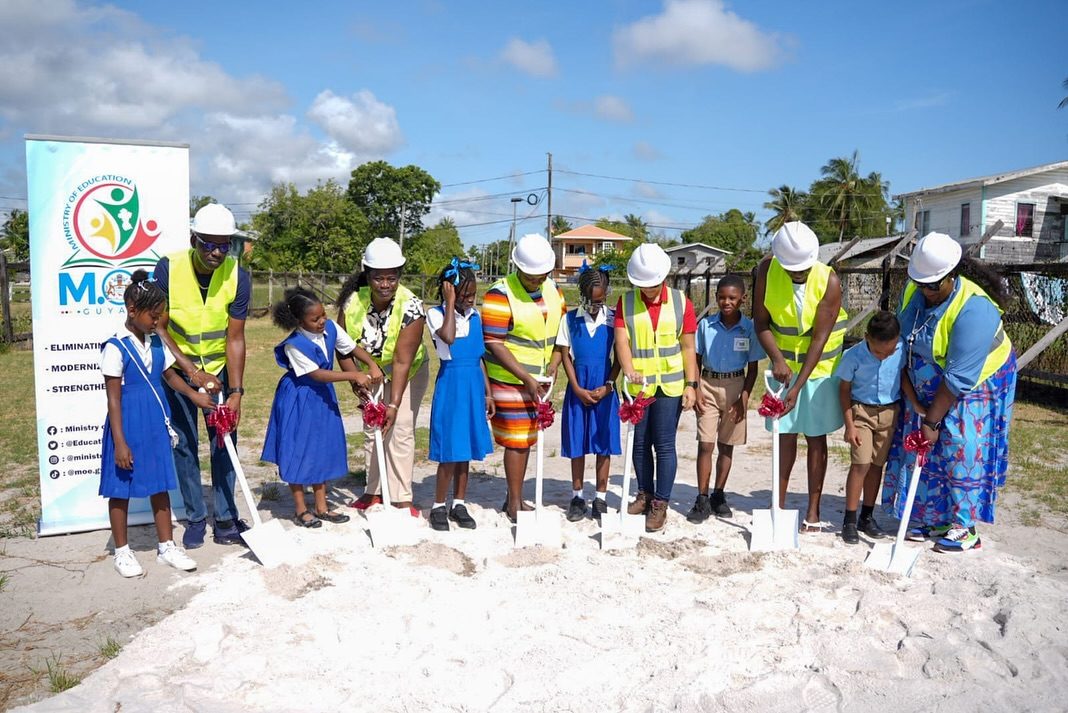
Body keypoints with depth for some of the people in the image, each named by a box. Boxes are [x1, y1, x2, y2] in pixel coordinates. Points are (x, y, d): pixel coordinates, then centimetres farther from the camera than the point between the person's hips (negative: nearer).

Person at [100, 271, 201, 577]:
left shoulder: (156, 343, 5)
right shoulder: (116, 348, -15)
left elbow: (170, 375, 21)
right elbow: (113, 399, -15)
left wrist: (194, 395, 9)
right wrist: (120, 442, -16)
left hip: (155, 425, 6)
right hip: (128, 426, -6)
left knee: (160, 485, 12)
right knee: (121, 489, 8)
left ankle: (166, 546, 23)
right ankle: (122, 552, 22)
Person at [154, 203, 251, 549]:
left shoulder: (238, 277, -17)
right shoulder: (168, 268, -19)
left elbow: (235, 339, -15)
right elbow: (159, 328, -15)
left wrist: (236, 392, -21)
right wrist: (192, 371, -22)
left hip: (220, 367, 1)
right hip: (177, 366, -1)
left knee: (225, 441, 2)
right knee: (184, 444, 4)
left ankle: (226, 521, 12)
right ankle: (195, 519, 17)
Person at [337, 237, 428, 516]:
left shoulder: (411, 307, -32)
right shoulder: (353, 301, -22)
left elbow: (402, 362, -32)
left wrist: (394, 404, -35)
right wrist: (354, 378, -22)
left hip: (408, 374, -4)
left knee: (400, 433, -9)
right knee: (371, 432, 10)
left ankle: (402, 499, -1)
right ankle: (373, 492, 23)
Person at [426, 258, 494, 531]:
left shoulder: (474, 315, 9)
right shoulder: (436, 313, -7)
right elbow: (448, 337, -29)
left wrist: (487, 392, 13)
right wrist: (450, 303, -19)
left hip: (474, 385, 5)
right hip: (451, 384, -5)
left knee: (466, 448, 12)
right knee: (450, 450, -3)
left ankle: (459, 504, 24)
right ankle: (439, 506, 13)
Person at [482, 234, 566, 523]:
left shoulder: (553, 290, 6)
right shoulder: (499, 294, -15)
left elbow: (562, 330, 15)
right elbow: (494, 344, -18)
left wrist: (553, 366, 1)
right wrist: (526, 378, -20)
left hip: (539, 380, 6)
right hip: (510, 380, -6)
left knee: (526, 439, 14)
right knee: (515, 441, -1)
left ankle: (516, 498, 27)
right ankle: (514, 503, 11)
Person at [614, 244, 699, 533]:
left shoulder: (681, 302, -1)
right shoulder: (625, 303, 0)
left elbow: (688, 347, 1)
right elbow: (622, 341, -11)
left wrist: (691, 384, -4)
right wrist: (629, 370, -29)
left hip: (670, 385, -2)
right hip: (637, 386, 2)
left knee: (664, 444, -2)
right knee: (640, 442, 12)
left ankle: (660, 503, 9)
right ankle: (645, 494, 28)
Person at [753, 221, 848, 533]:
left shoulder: (829, 282, -21)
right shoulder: (767, 270, -14)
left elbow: (819, 339, -21)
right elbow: (761, 322, -9)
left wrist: (799, 386, -25)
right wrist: (777, 359, -24)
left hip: (820, 367, -2)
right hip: (784, 364, 2)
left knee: (816, 437, 5)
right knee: (785, 434, 7)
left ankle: (813, 510, 14)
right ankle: (780, 504, 17)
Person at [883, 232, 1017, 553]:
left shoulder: (973, 309, -30)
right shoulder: (914, 290, -9)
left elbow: (959, 377, -29)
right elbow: (903, 339, -1)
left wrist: (932, 421, -26)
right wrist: (912, 399, -6)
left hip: (975, 386, -6)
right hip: (929, 387, 6)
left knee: (961, 454, -4)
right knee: (924, 453, 6)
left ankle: (964, 527, 9)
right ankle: (933, 518, 18)